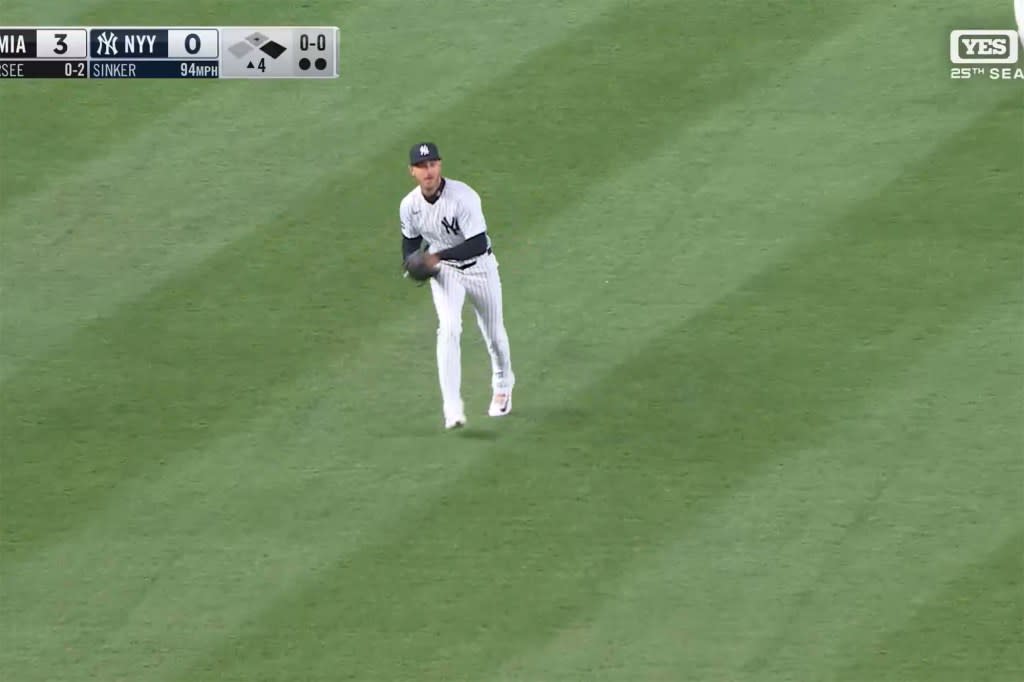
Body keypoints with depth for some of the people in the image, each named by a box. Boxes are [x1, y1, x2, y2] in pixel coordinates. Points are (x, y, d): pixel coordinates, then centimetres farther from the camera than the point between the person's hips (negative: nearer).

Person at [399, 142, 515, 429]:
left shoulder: (463, 197, -29)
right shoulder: (409, 205, -13)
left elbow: (478, 244, -32)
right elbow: (411, 240, 6)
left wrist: (437, 256, -37)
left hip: (479, 267, -2)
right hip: (444, 273, 2)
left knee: (493, 333, 14)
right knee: (449, 329, -19)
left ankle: (503, 387, 45)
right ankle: (453, 409, -22)